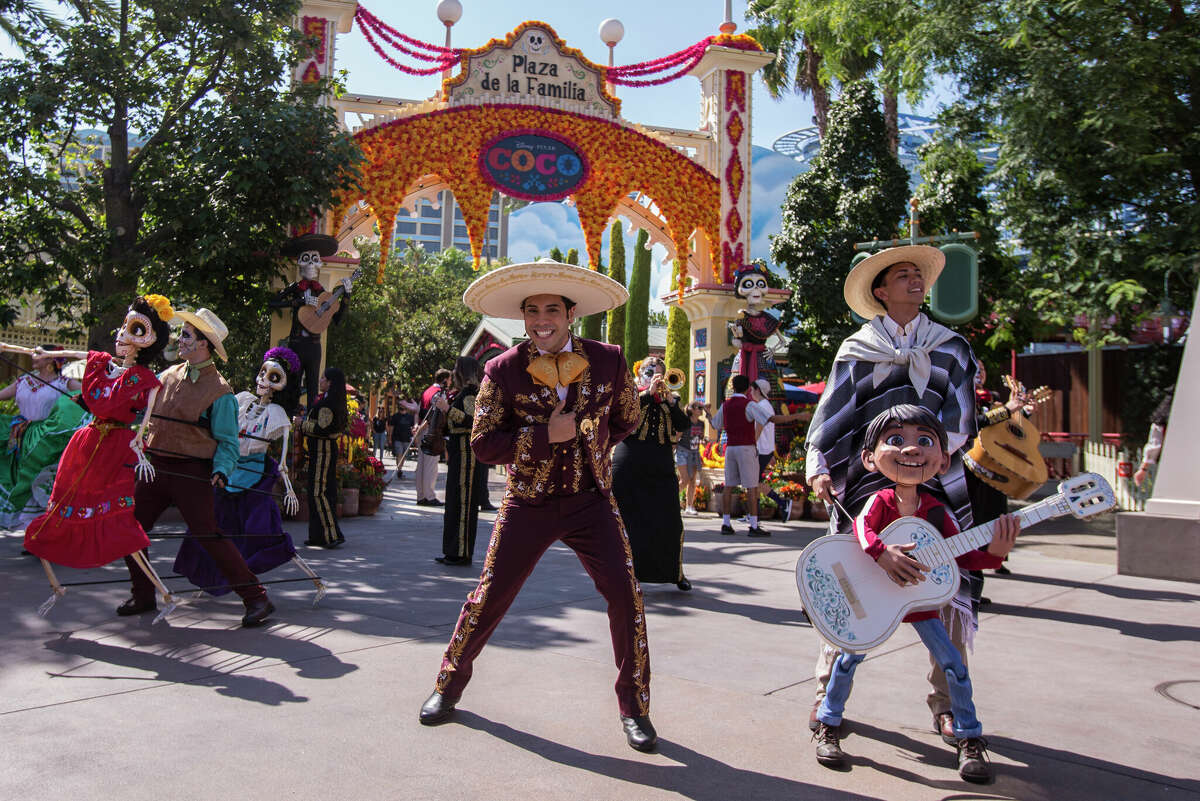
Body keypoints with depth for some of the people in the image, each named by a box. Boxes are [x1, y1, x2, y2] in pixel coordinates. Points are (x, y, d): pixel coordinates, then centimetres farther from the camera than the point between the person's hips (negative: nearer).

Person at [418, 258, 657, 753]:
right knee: (490, 596, 5)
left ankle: (634, 708, 10)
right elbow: (483, 444, -9)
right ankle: (449, 684, 30)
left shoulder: (608, 361, -2)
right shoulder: (503, 370, -6)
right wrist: (545, 436, -19)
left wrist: (588, 446, 5)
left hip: (591, 499, 1)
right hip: (527, 503, 0)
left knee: (624, 594, -9)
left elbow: (625, 420, 15)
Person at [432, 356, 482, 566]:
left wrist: (448, 408, -25)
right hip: (458, 451, 10)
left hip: (466, 451, -10)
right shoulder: (461, 393, 19)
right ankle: (453, 550, 19)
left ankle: (462, 552, -4)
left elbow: (473, 420, -26)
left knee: (463, 501, -8)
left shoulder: (469, 394, -11)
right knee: (454, 500, 13)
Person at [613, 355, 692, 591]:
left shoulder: (670, 399, 15)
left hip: (662, 470, 2)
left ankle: (675, 572, 18)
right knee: (627, 521, 1)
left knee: (670, 523, 2)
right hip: (629, 469, -2)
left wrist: (670, 401, -10)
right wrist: (649, 392, -16)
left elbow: (684, 426, 1)